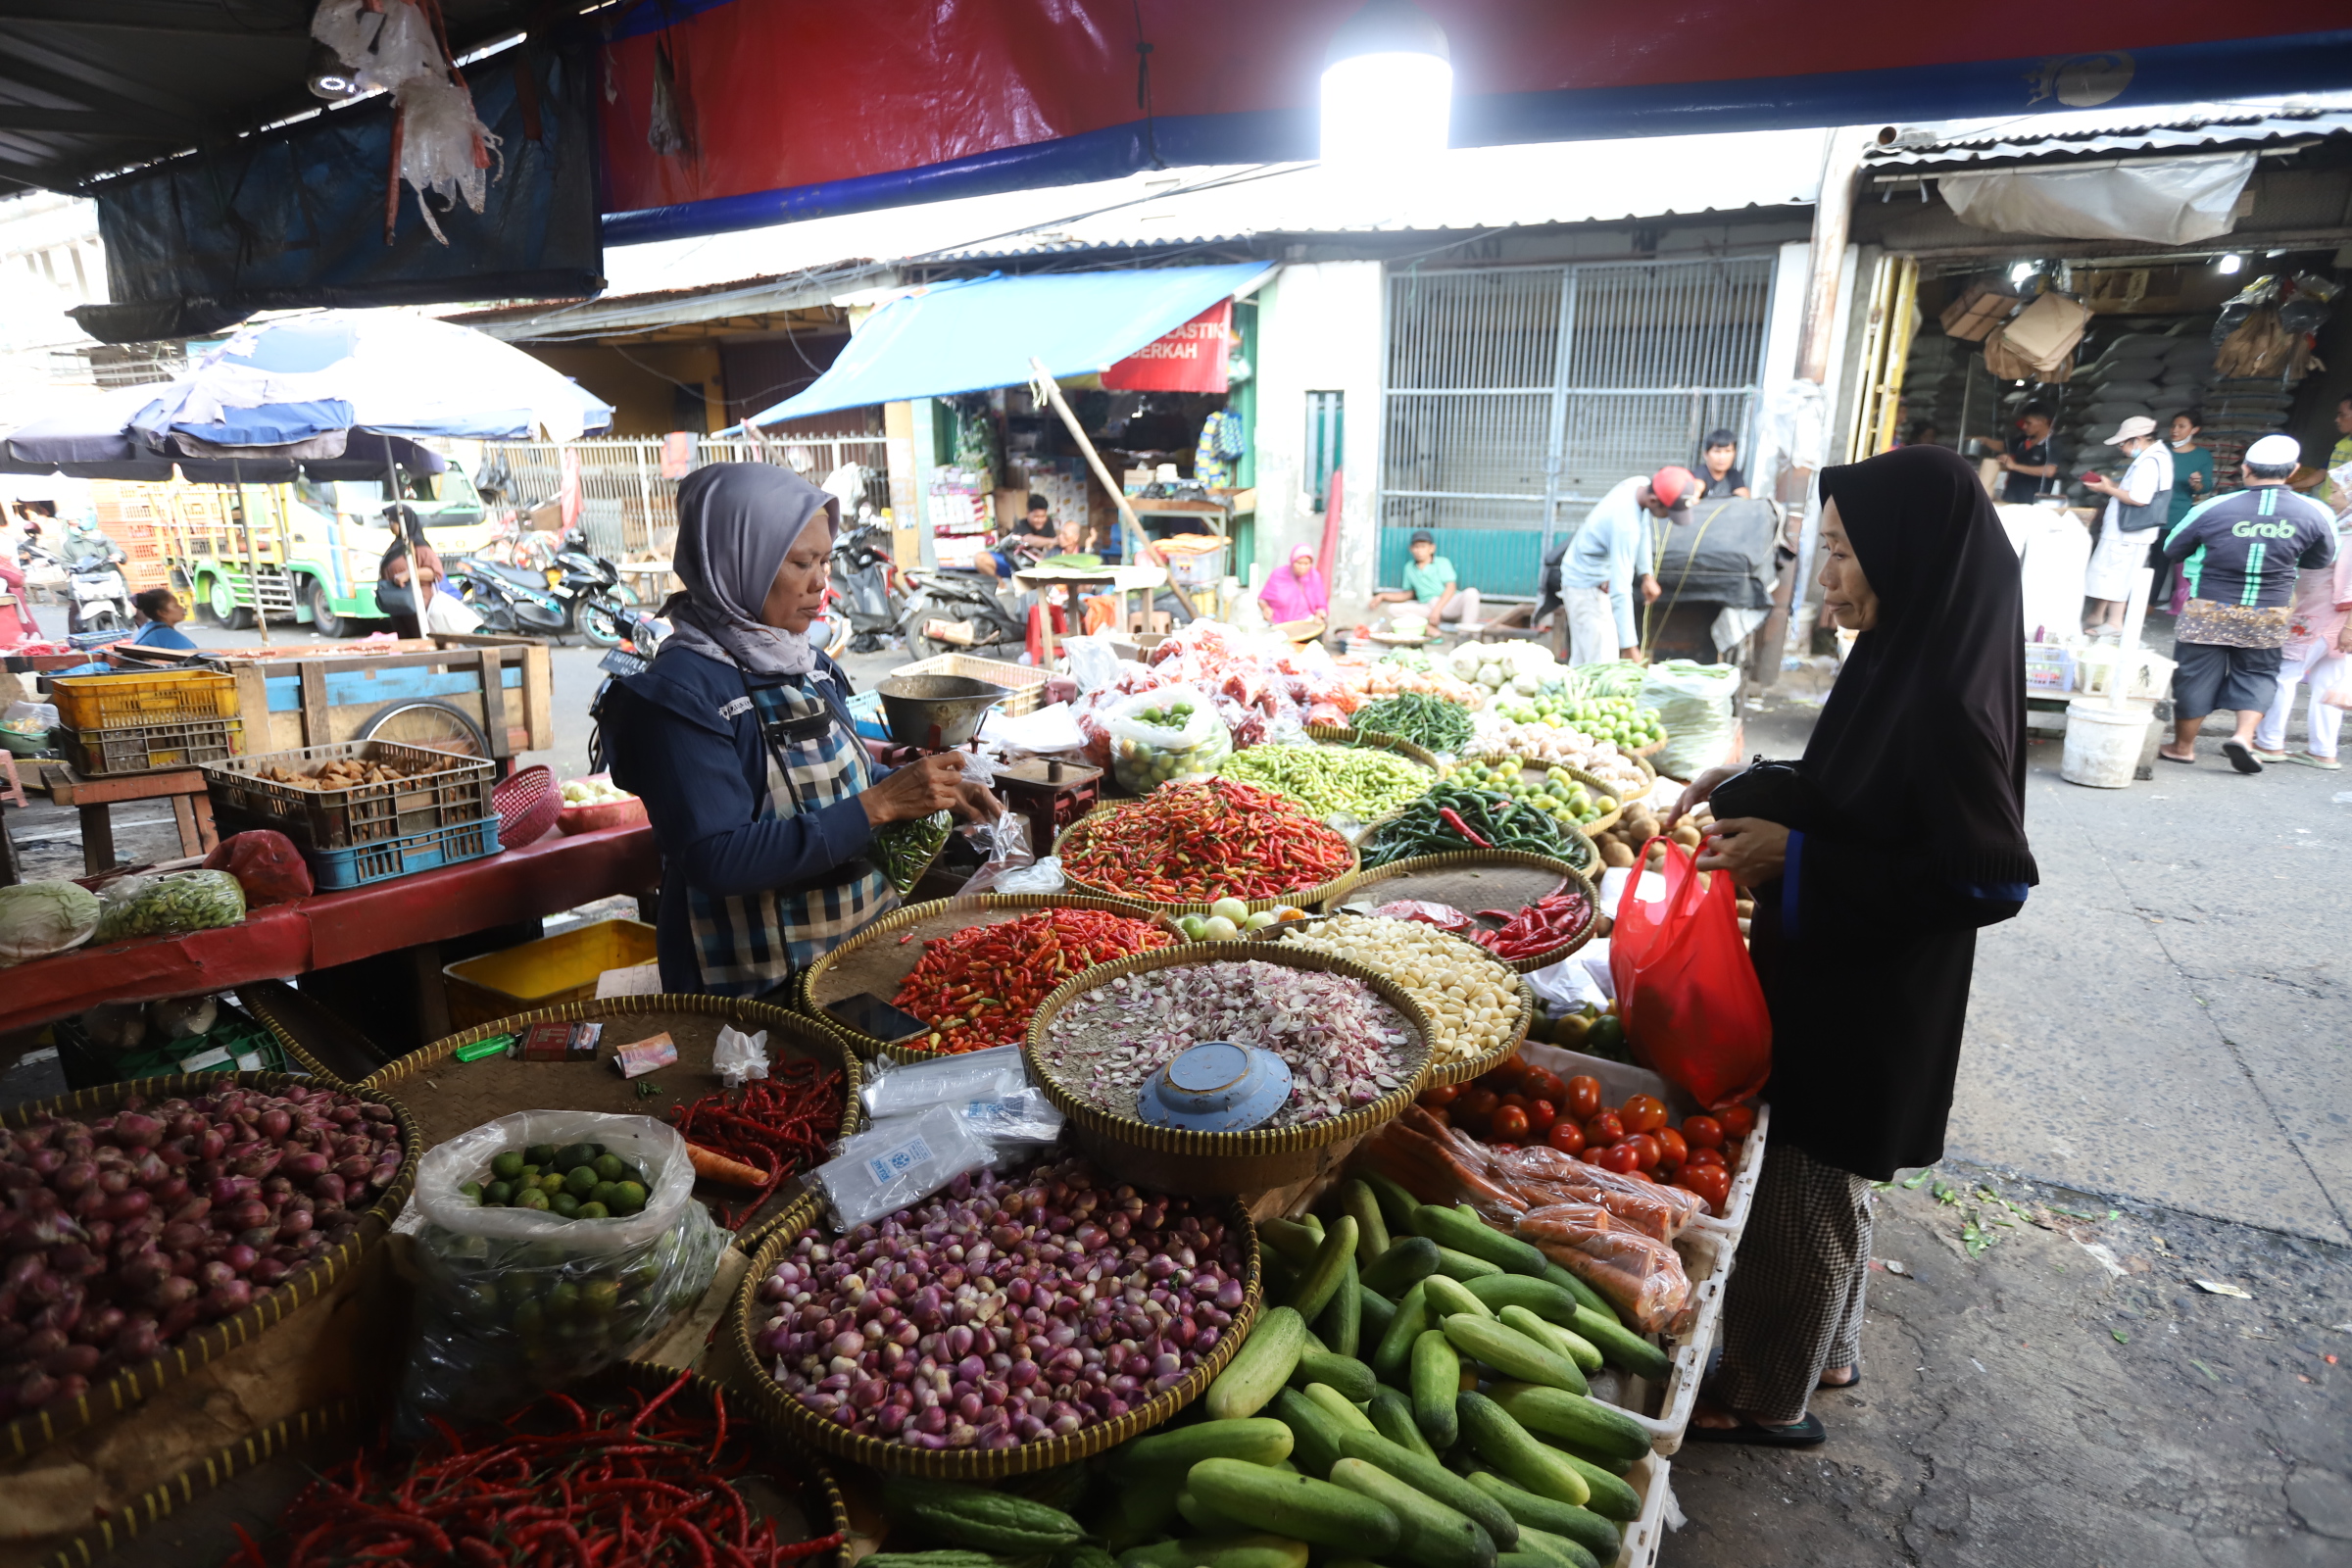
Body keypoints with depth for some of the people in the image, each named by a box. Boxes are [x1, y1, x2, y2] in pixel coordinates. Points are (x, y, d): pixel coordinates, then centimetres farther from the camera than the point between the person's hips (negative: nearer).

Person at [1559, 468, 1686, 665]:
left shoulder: (1641, 484, -8)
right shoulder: (1626, 525, -33)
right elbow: (1620, 589, -33)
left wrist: (1647, 574, 13)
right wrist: (1629, 646, -32)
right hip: (1587, 587, -9)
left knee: (1581, 660, 12)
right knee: (1601, 664, -13)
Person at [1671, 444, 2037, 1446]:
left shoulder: (1945, 701, -26)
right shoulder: (1898, 660, 2)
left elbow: (1994, 878, -25)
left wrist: (1793, 858, -25)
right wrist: (1750, 790, 3)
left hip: (1867, 1008, -9)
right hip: (1831, 978, 9)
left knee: (1805, 1194, 9)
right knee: (1828, 1184, 24)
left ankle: (1771, 1397, 29)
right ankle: (1825, 1351, 45)